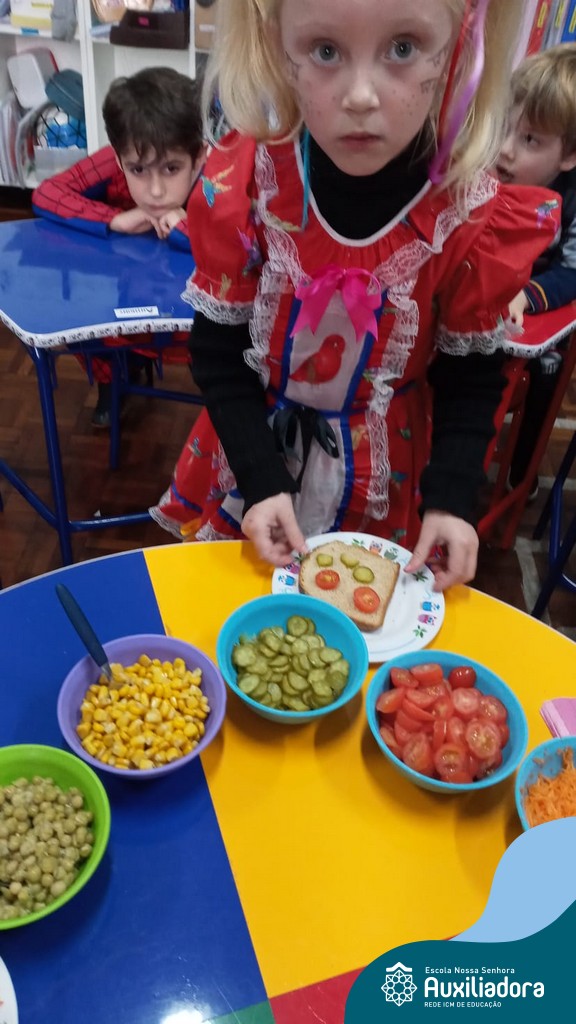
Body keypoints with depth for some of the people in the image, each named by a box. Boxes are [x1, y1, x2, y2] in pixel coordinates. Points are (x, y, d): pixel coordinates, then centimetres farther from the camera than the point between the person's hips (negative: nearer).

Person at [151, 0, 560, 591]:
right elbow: (219, 352, -11)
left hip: (388, 488, 0)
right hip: (247, 468, 1)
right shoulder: (244, 182, -18)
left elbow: (469, 377, -6)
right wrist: (262, 478, -19)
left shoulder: (472, 216, -19)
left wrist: (452, 497, -17)